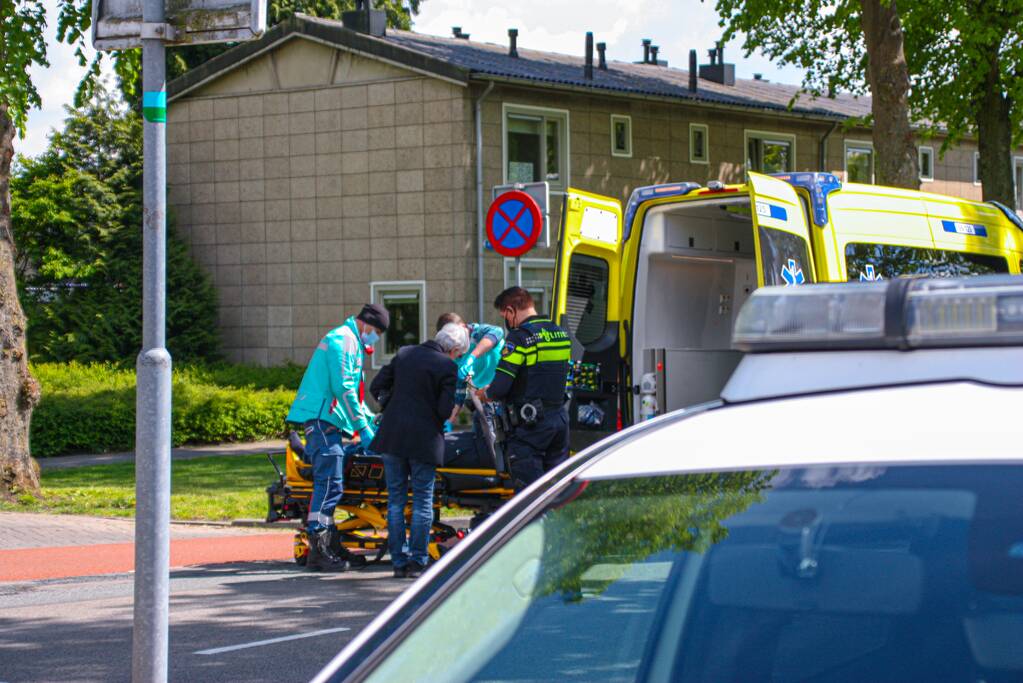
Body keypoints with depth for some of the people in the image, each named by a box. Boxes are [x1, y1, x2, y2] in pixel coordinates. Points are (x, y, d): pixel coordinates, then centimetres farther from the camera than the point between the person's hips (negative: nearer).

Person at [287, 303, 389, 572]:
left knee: (329, 485, 12)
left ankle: (326, 545, 16)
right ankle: (318, 550, -18)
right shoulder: (343, 339, -9)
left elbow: (352, 390, 32)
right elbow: (343, 388, -16)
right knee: (329, 483, -15)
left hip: (327, 420, 11)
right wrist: (363, 427, -14)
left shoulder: (349, 341, 25)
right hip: (322, 418, -11)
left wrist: (370, 419, 26)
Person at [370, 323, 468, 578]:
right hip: (423, 440, -4)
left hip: (392, 436, 4)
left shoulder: (404, 354, 7)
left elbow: (377, 386, 9)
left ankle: (398, 561, 10)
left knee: (396, 499, 10)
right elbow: (445, 410, -13)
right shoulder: (448, 367, -8)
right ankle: (417, 560, 4)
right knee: (422, 500, 6)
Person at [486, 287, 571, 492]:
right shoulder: (561, 334, 11)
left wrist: (485, 392, 4)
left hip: (529, 423, -7)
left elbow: (499, 388, -19)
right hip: (560, 419, 8)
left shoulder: (519, 338, -14)